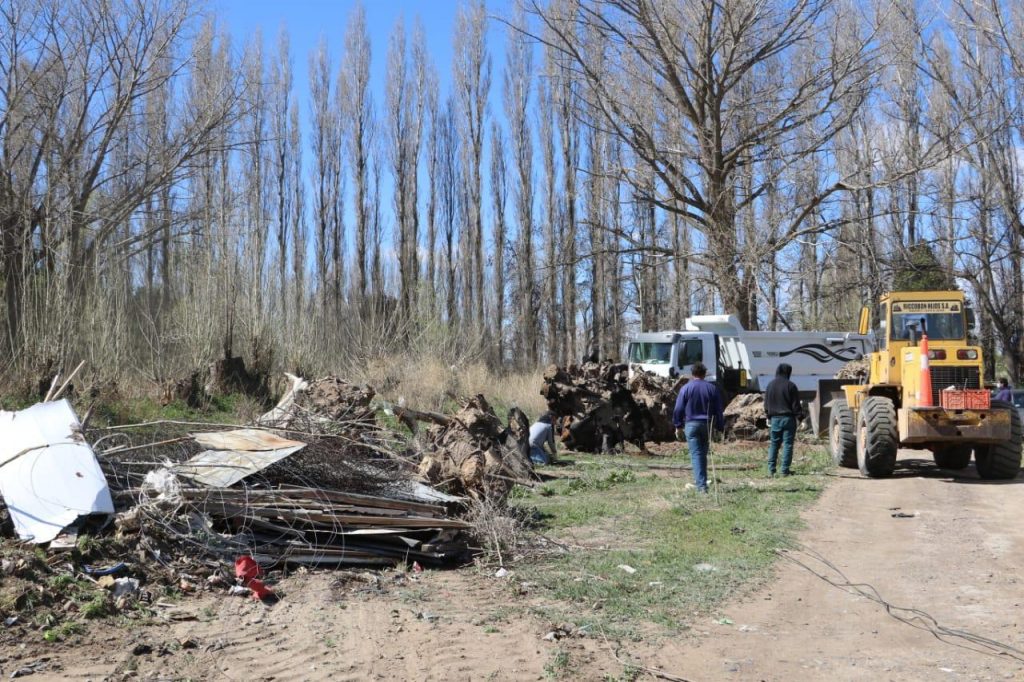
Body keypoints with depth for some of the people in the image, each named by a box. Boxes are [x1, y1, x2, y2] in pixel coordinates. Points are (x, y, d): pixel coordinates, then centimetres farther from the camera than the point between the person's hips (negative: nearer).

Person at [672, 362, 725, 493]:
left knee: (696, 454, -5)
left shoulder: (686, 388, -3)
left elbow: (679, 409, -2)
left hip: (691, 424, -3)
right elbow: (718, 410, 6)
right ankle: (701, 480, 25)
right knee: (703, 453, 17)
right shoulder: (712, 389, 4)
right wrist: (720, 427, 11)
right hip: (707, 424, 3)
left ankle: (701, 485, -13)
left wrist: (678, 426, 6)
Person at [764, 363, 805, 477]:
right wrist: (799, 417, 1)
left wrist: (769, 416, 21)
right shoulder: (790, 386, -9)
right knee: (787, 444, 0)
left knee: (774, 443, 11)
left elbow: (766, 403, 12)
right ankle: (785, 470, -2)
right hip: (788, 418, -4)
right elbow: (796, 404, -7)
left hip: (775, 418, 4)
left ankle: (771, 470, 6)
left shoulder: (770, 385, 6)